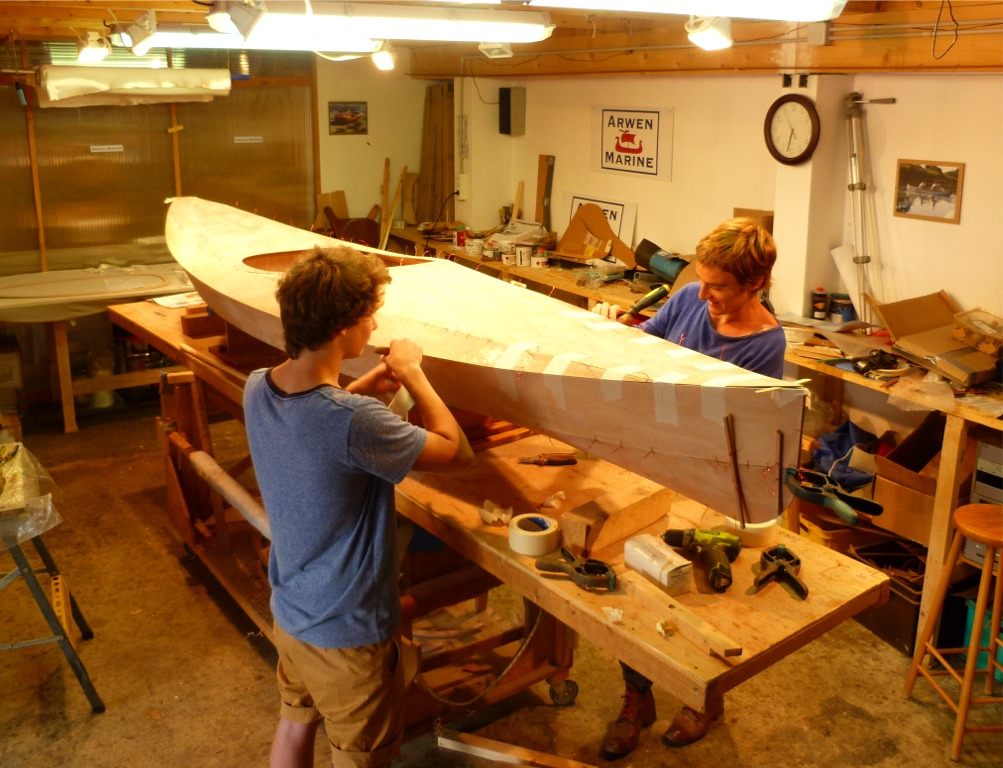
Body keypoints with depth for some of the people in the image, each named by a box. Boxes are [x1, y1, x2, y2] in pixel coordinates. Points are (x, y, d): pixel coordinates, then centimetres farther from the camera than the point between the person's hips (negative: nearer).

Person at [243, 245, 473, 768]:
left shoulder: (257, 389, -12)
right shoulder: (354, 422, -36)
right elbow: (456, 450, -20)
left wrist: (366, 386, -1)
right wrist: (413, 374, -9)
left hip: (289, 611, 7)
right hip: (348, 632, -7)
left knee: (294, 724, 29)